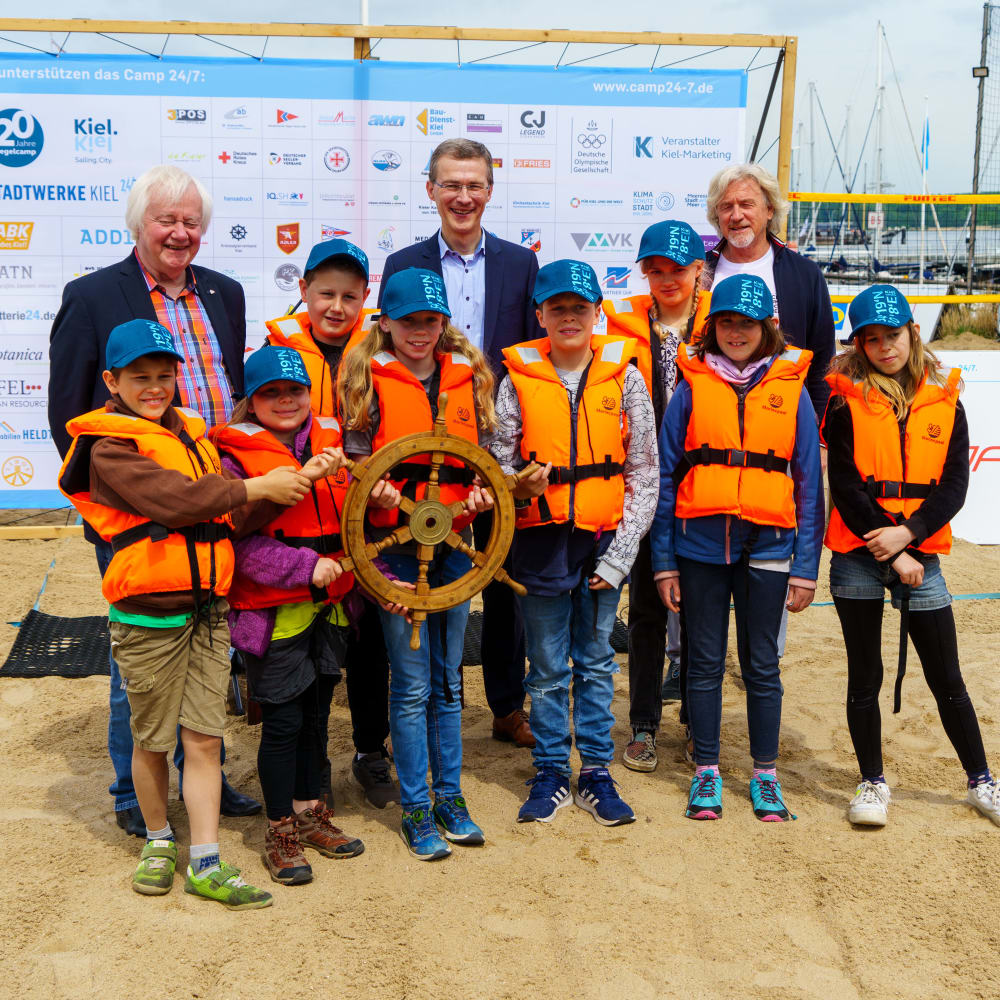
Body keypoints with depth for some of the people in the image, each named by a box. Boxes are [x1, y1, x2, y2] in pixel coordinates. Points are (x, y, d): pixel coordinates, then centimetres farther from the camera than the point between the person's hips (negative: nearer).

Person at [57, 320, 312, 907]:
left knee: (204, 740, 5)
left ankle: (206, 864, 11)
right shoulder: (110, 449, -9)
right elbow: (171, 497, -25)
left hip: (209, 610, 5)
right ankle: (159, 841, 33)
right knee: (152, 741, 11)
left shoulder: (193, 435, 13)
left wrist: (289, 487, -10)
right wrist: (257, 487, -21)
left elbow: (234, 517, 6)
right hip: (148, 620, -5)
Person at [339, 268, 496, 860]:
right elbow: (355, 461, 0)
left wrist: (481, 491, -4)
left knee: (448, 679, 13)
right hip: (395, 544, -4)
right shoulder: (369, 379, -1)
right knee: (411, 684, 1)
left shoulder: (467, 377, 9)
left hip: (454, 543, 4)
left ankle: (450, 797, 25)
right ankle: (416, 810, 13)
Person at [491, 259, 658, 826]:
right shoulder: (519, 379, 0)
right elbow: (499, 463, 6)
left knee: (597, 662, 10)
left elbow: (644, 475, 1)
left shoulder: (623, 376, 0)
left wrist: (620, 555, -4)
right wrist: (520, 482, -18)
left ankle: (597, 774, 22)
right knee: (547, 666, 8)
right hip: (542, 540, 0)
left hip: (604, 542, 0)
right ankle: (552, 775, 22)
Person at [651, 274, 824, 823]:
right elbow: (665, 473, 4)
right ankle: (706, 772, 20)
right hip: (700, 542, 0)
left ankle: (765, 776, 21)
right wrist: (663, 560, 0)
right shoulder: (693, 385, 4)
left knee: (762, 663, 8)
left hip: (767, 546, 0)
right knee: (704, 662, 7)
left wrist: (806, 566, 0)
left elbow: (808, 481, 5)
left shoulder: (791, 389, 5)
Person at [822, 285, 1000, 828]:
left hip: (919, 553, 1)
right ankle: (873, 783, 21)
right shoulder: (847, 400, -1)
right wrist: (888, 552, -12)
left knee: (947, 679, 7)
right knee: (864, 677, 7)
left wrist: (907, 535, -15)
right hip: (857, 556, -1)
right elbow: (844, 484, -7)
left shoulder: (944, 402, 5)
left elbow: (954, 485, -1)